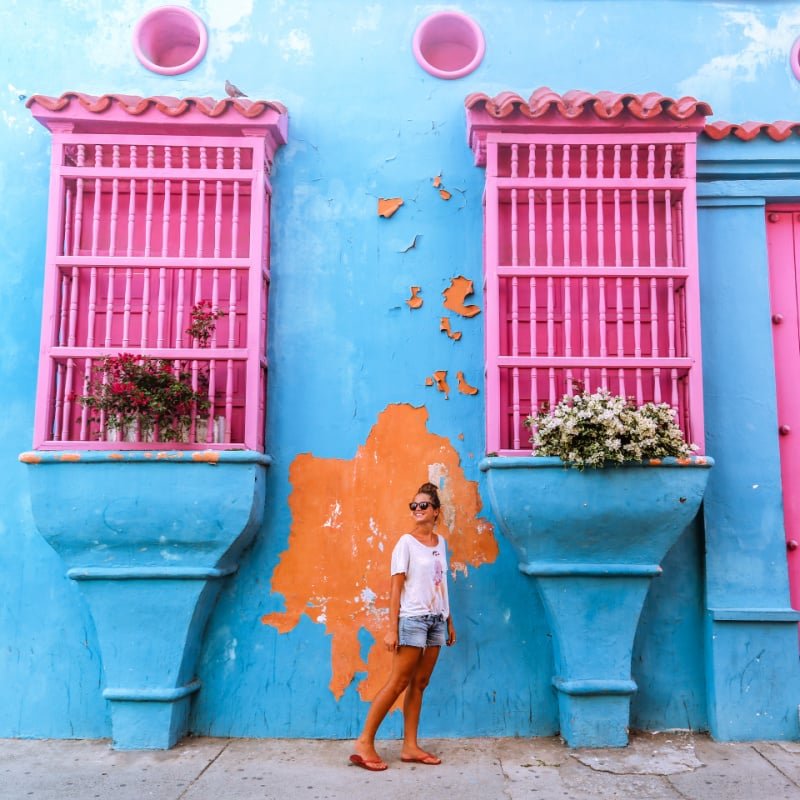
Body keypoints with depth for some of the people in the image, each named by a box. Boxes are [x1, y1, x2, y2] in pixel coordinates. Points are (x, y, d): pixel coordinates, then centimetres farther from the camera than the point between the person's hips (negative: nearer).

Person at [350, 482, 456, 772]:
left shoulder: (441, 542, 11)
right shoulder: (406, 542, -7)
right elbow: (396, 587, -10)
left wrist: (449, 622, 15)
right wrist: (392, 629, -14)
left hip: (437, 620, 6)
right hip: (412, 619, -6)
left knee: (420, 683, 8)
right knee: (398, 683, -6)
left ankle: (410, 746, 14)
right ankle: (364, 742, 1)